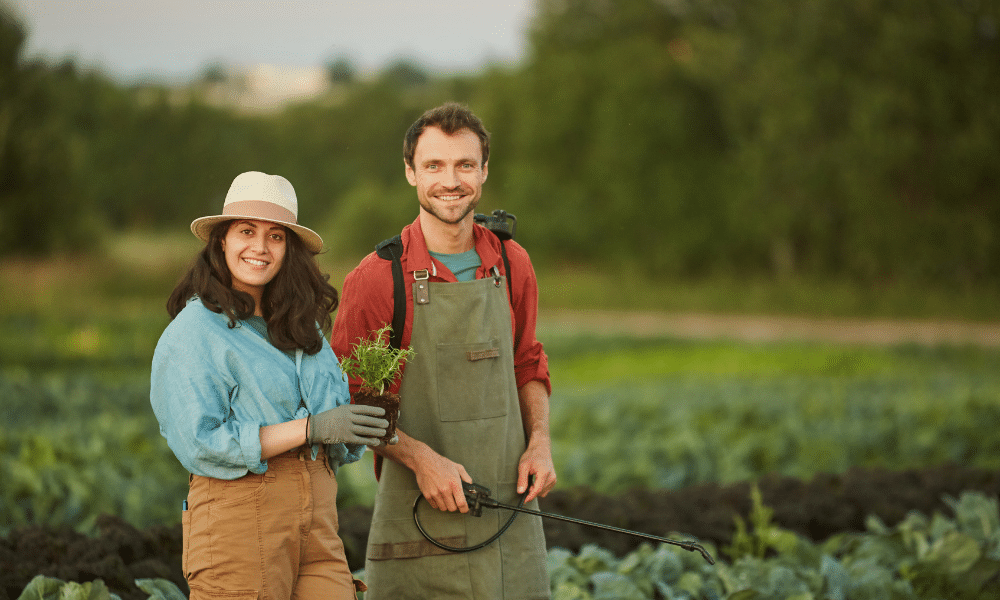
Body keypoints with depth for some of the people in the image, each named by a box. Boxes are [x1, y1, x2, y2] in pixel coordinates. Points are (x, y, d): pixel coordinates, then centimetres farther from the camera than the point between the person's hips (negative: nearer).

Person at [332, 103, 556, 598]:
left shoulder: (512, 265, 7)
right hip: (418, 521, -4)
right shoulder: (375, 279, -6)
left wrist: (540, 441, 3)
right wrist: (421, 457, -15)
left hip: (509, 509, 4)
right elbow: (348, 399, -3)